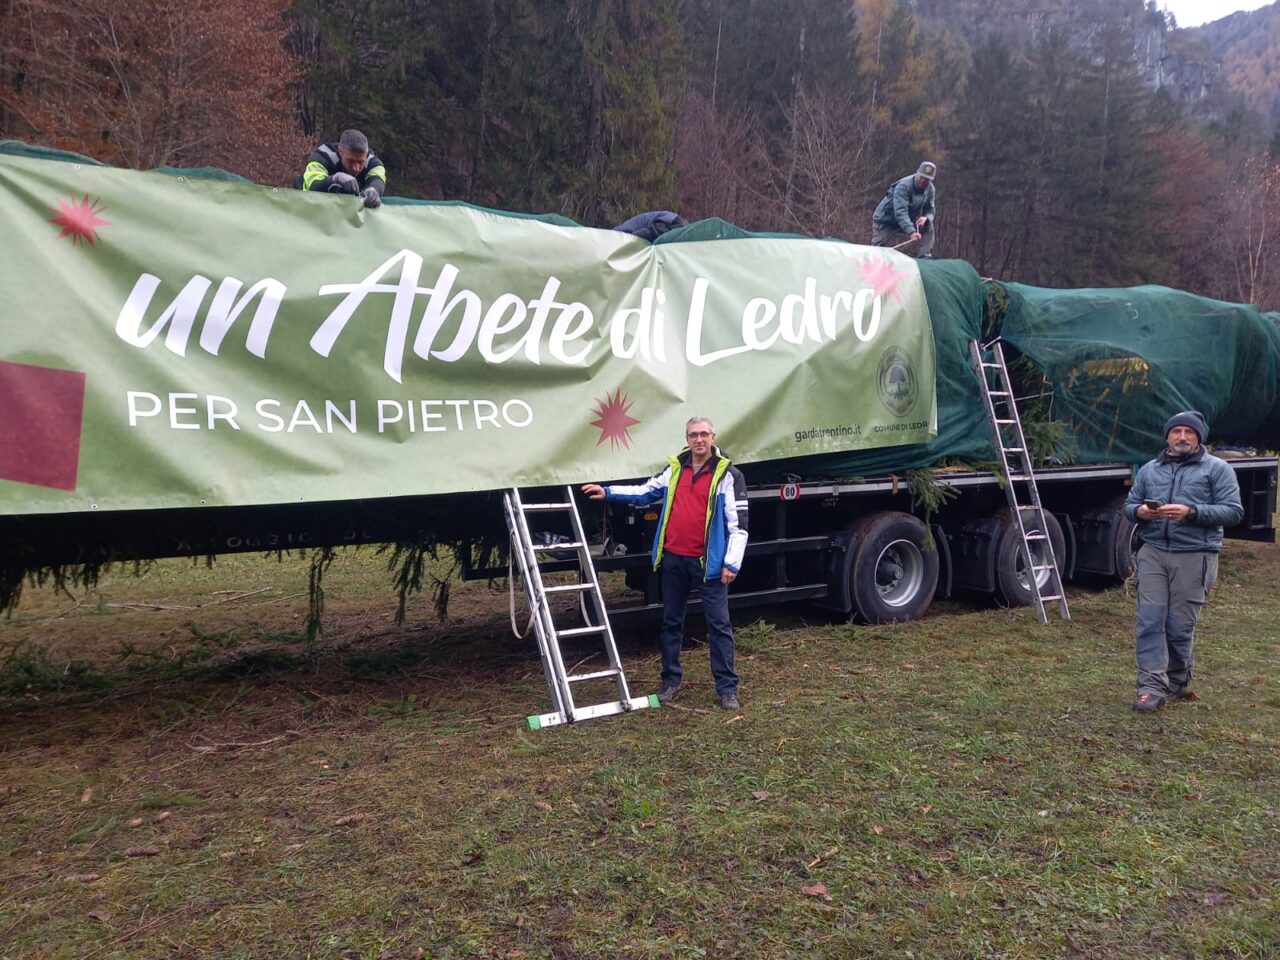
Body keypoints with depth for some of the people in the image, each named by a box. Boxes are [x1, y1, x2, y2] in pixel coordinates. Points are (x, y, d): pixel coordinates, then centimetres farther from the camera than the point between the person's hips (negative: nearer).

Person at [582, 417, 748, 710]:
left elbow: (738, 523, -9)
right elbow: (645, 493, 20)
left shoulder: (728, 474, -6)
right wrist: (608, 492, 14)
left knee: (719, 624, 0)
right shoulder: (675, 468, 9)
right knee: (671, 621, 12)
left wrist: (732, 563, -15)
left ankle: (727, 687, 8)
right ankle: (671, 680, 25)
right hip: (673, 558, 5)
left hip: (708, 561, -5)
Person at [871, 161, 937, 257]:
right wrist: (911, 231, -55)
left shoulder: (930, 189, -7)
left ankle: (923, 257, -14)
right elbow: (900, 212, -41)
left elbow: (930, 210, -1)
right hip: (885, 221, -6)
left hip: (906, 221, 6)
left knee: (928, 226, -13)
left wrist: (926, 218, -29)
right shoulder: (903, 186, -29)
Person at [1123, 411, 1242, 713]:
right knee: (1150, 621, -6)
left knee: (1179, 626, 0)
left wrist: (1191, 512, -17)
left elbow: (1233, 511, -3)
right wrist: (1140, 511, -5)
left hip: (1194, 557, -3)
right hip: (1153, 552, 3)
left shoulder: (1216, 469, 5)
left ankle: (1176, 683, 19)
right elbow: (1129, 504, 20)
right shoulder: (1149, 470, 18)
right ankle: (1152, 687, -5)